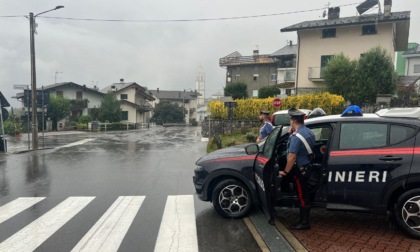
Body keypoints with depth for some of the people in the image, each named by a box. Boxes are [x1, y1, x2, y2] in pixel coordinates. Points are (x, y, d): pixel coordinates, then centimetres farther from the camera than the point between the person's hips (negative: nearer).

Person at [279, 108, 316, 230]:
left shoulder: (296, 136, -25)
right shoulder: (309, 132, 5)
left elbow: (292, 157, -27)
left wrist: (285, 171, -16)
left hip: (300, 169, -9)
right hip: (308, 166, 9)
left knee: (302, 197, 2)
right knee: (306, 194, 20)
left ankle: (304, 222, 14)